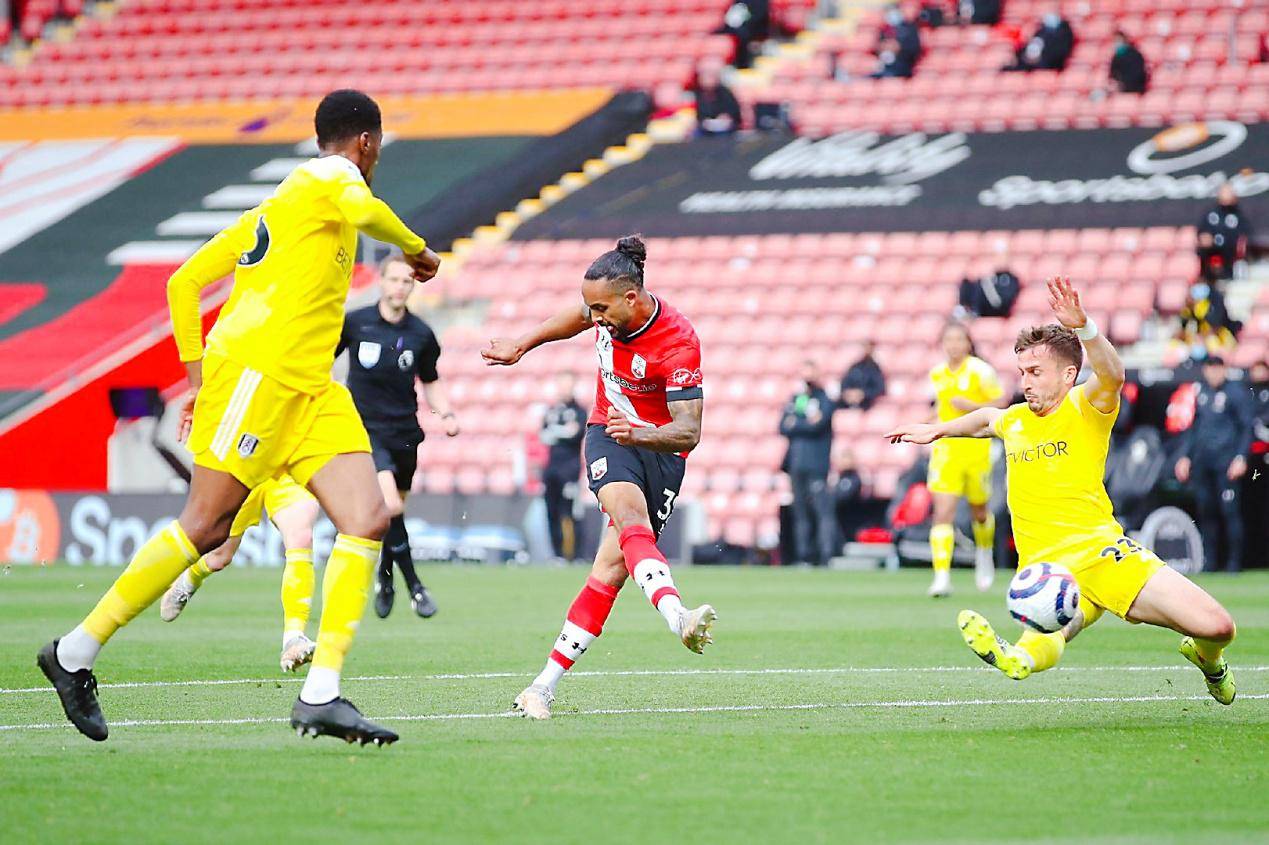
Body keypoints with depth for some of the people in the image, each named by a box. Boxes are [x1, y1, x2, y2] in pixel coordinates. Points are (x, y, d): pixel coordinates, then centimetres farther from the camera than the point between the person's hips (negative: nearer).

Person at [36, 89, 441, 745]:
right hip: (255, 370, -9)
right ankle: (76, 652, 2)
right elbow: (362, 210, -26)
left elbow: (184, 282, 24)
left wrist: (198, 376, 24)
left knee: (368, 521, -5)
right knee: (205, 525, -10)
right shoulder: (327, 177, 1)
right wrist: (414, 247, -9)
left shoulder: (274, 208, 25)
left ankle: (320, 696, -12)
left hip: (309, 390, 9)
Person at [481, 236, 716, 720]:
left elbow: (688, 432, -28)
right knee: (629, 516, -30)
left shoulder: (678, 343, -24)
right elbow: (577, 318, 19)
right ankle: (678, 618, -56)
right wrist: (521, 346, 24)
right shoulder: (609, 311, -8)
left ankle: (546, 685, -6)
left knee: (613, 566, -11)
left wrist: (640, 434, -46)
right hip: (610, 436, 3)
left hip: (660, 449, -3)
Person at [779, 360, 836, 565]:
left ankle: (826, 554, -15)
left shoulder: (824, 400, 3)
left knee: (821, 511, -12)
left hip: (816, 464, -5)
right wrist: (806, 423, -4)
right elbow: (783, 427, 8)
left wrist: (794, 424, 0)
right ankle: (803, 555, 8)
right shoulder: (795, 399, 19)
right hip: (796, 463, 5)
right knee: (800, 512, 5)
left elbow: (817, 426, -11)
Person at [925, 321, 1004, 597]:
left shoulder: (980, 371, -8)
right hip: (946, 448, 2)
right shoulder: (937, 374, 7)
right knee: (943, 513, -12)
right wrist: (939, 413, 9)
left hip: (976, 448, -2)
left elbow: (1001, 404, -8)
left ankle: (984, 554, 47)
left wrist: (972, 407, -19)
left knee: (979, 510, 15)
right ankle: (942, 577, -18)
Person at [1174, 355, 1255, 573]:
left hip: (1226, 462, -6)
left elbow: (1247, 428, -4)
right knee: (1205, 512, 6)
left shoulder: (1237, 392, -2)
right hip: (1201, 461, 6)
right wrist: (1185, 456, 18)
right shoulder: (1201, 392, 15)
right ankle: (1209, 562, 11)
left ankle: (1234, 562, -5)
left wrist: (1241, 457, -13)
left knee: (1230, 511, -9)